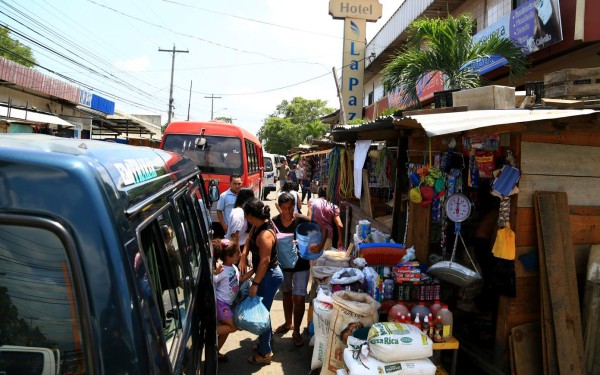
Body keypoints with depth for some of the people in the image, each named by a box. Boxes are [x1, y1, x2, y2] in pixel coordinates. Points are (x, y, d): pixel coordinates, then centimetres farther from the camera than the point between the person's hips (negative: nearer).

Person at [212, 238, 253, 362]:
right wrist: (215, 273, -43)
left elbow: (241, 278, 21)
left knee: (226, 328, 15)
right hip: (220, 303, -9)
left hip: (227, 304, 9)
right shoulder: (222, 271, -23)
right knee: (232, 327, -7)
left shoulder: (234, 268, 4)